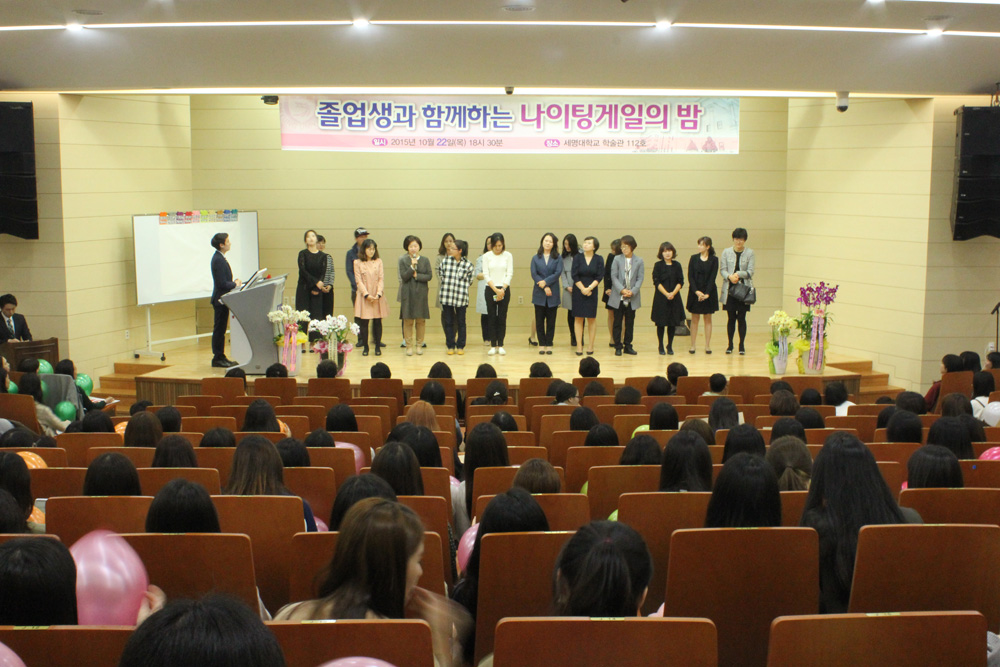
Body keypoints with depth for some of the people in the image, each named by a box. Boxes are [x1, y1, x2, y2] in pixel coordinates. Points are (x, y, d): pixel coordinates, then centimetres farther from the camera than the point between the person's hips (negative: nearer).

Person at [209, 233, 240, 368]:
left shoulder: (219, 258, 13)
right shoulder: (218, 260, -20)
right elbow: (222, 284, -23)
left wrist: (234, 282, 6)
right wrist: (235, 284, -9)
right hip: (220, 299, -10)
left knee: (220, 329, 14)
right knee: (219, 329, -3)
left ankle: (220, 357, 20)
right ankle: (217, 358, 3)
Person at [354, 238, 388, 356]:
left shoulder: (378, 262, 7)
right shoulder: (358, 263, 2)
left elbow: (381, 279, 2)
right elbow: (358, 281, -3)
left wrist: (378, 294, -11)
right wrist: (366, 294, -14)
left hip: (378, 296, 1)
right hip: (364, 296, -1)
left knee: (377, 322, 3)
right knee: (364, 322, 0)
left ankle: (378, 346, 11)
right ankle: (365, 347, 9)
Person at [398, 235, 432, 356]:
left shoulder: (425, 260, 5)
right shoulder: (403, 261, 2)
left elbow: (429, 276, -2)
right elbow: (404, 277, -7)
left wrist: (417, 275, -11)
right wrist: (412, 266, -17)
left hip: (421, 294, 1)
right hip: (408, 294, -1)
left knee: (421, 320, 3)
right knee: (408, 321, -1)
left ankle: (419, 345, 14)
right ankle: (409, 346, 7)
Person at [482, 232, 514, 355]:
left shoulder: (508, 256, 3)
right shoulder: (487, 256, 2)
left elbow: (509, 274, -1)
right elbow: (486, 275, -2)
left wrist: (503, 289, -12)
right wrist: (496, 290, -11)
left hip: (504, 289, 0)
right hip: (490, 289, 0)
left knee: (502, 318, 0)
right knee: (492, 318, 1)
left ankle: (500, 345, 6)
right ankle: (493, 345, 5)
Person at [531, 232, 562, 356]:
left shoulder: (557, 258, 6)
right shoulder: (535, 258, 7)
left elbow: (558, 273, -6)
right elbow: (534, 274, -3)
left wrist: (546, 282, -16)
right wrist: (544, 287, -13)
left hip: (553, 294, 0)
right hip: (539, 294, 0)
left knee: (551, 321, 3)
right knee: (539, 320, 2)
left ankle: (549, 344, 9)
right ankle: (541, 344, 9)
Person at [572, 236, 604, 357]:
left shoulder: (599, 259, 1)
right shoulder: (577, 258, 0)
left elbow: (599, 277, -4)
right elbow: (575, 276, -4)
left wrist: (589, 288, -14)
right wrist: (583, 289, -11)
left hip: (592, 292, 0)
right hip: (578, 291, 0)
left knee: (592, 319, 3)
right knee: (578, 318, 0)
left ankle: (590, 346, 9)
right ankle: (579, 346, 4)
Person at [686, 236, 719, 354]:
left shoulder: (714, 260, 0)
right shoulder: (694, 258, 3)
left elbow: (712, 277, -5)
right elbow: (690, 276, -2)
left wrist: (707, 293, -14)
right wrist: (696, 291, -13)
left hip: (709, 292, -1)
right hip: (695, 292, 1)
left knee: (708, 319, 5)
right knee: (694, 319, 3)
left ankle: (707, 346, 10)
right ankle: (692, 346, 7)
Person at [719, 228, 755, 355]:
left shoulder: (749, 253, 2)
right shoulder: (726, 252, 5)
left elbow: (750, 271, -3)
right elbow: (722, 270, 2)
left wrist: (739, 274, -19)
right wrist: (730, 276, -17)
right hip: (729, 289, 1)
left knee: (741, 318, 0)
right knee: (731, 318, 4)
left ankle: (742, 345, 10)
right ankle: (730, 344, 15)